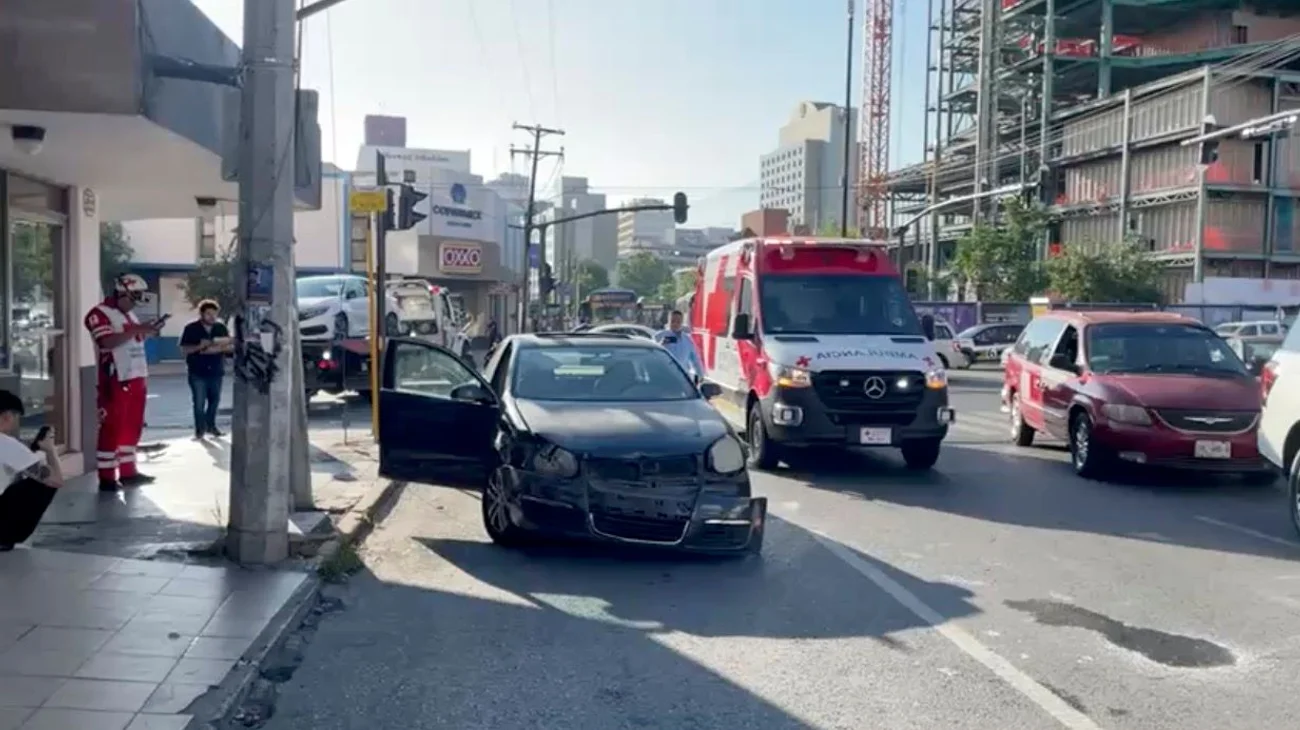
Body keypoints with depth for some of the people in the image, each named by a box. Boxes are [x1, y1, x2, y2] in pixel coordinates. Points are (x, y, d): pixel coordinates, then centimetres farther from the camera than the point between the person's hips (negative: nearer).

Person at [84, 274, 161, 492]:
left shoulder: (129, 315, 18)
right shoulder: (99, 314, -10)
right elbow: (107, 342, -24)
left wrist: (148, 330, 5)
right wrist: (135, 330, -25)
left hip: (136, 378, 9)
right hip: (116, 381, -9)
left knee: (132, 427, 13)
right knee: (112, 429, -5)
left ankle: (128, 471, 23)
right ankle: (107, 478, 0)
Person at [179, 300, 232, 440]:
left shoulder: (221, 328, 7)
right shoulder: (191, 328, -3)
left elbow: (230, 346, 6)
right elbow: (184, 349, -6)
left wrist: (218, 349, -13)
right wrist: (200, 346, -21)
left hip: (216, 371, 4)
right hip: (198, 372, -4)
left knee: (215, 400, 11)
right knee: (199, 402, -5)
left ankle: (210, 426, 27)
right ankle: (200, 430, 2)